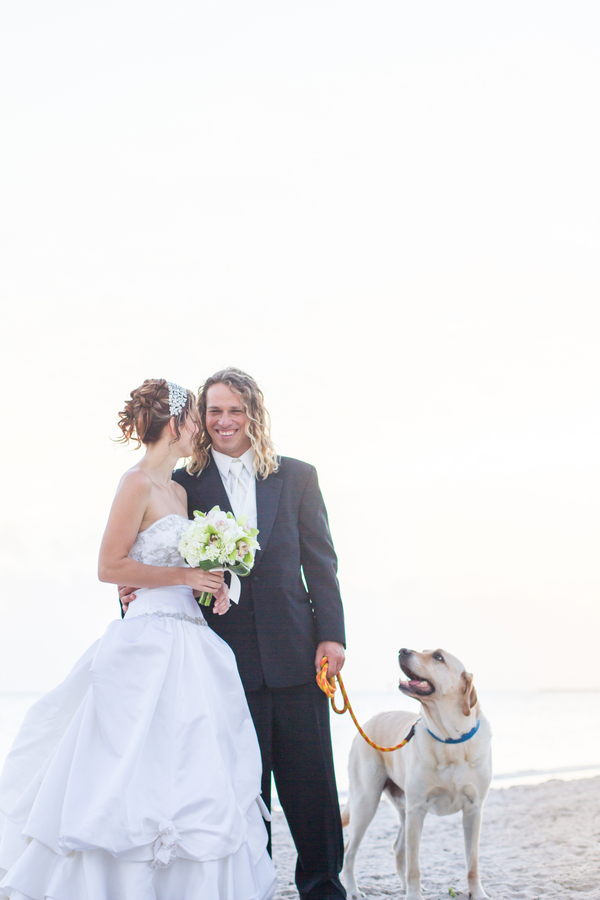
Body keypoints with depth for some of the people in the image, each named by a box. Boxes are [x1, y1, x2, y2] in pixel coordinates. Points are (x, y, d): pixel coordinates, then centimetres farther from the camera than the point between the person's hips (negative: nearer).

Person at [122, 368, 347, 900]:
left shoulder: (297, 477, 9)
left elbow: (321, 563, 7)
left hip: (295, 655, 1)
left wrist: (331, 635, -1)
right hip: (228, 658, -1)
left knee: (311, 779, 5)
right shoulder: (185, 485, 6)